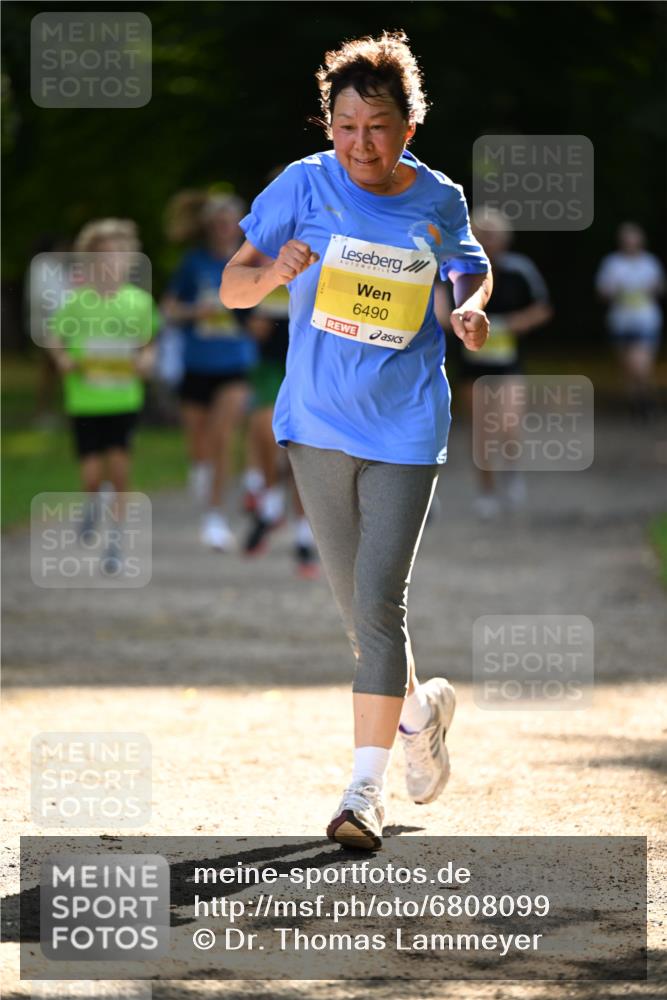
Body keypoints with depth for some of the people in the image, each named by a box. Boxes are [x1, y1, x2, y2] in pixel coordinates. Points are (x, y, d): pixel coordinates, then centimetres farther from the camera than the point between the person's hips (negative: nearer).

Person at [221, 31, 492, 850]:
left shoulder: (438, 201, -3)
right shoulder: (305, 186, -5)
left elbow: (472, 269, 17)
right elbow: (232, 288, -4)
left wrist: (470, 306, -6)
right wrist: (274, 272, -26)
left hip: (405, 428, -2)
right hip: (317, 424, 2)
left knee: (379, 604, -13)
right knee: (358, 610, 11)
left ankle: (366, 791, -10)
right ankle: (419, 709, 40)